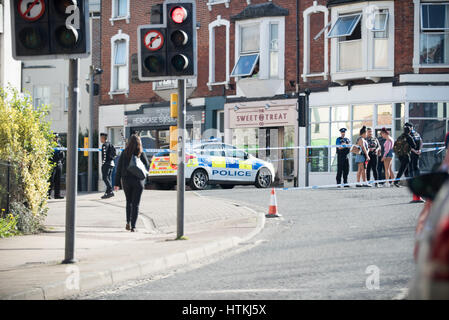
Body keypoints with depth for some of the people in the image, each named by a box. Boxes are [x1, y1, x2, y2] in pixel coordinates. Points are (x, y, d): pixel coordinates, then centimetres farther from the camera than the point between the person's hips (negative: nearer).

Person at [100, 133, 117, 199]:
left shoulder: (105, 145, -11)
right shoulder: (110, 144, 16)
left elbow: (104, 155, -17)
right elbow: (114, 154, 19)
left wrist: (102, 164, -14)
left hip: (106, 164, -9)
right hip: (111, 163, 9)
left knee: (105, 178, -10)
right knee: (109, 178, 9)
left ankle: (110, 191, -17)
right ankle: (107, 192, 9)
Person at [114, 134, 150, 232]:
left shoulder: (124, 153, -3)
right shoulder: (141, 154, -7)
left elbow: (119, 168, -2)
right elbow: (147, 167, -1)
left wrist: (117, 183, 2)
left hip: (126, 180, 2)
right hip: (138, 181, -2)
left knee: (128, 202, 20)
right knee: (135, 204, 3)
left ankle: (128, 222, 9)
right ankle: (133, 226, -3)